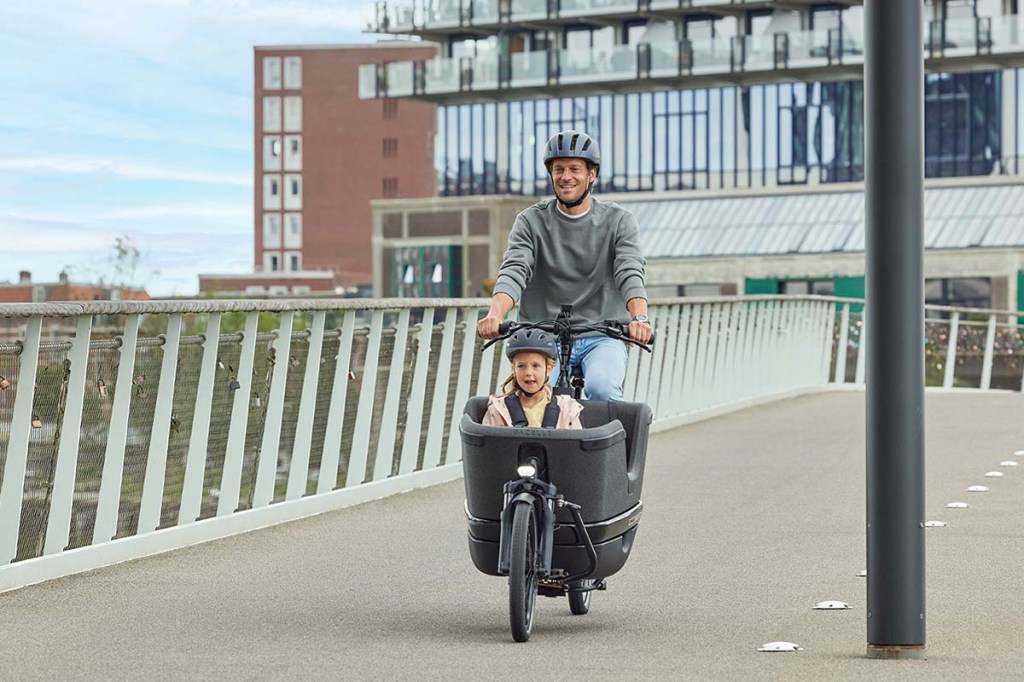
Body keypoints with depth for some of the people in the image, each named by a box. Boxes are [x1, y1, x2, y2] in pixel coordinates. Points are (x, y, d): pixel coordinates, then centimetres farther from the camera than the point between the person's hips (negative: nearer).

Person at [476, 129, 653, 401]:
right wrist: (495, 314, -31)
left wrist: (639, 317, -33)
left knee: (602, 389, -30)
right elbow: (514, 271, -10)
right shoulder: (531, 221, 5)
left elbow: (630, 274, -11)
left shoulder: (618, 221, 4)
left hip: (602, 337, -1)